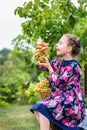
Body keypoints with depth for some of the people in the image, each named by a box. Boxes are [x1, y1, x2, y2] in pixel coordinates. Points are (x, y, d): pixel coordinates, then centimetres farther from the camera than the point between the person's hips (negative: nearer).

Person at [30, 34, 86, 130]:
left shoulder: (73, 66, -16)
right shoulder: (60, 62, 8)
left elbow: (58, 82, -20)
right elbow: (44, 66, 17)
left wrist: (49, 67, -13)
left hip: (71, 102, -8)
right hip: (61, 98, 8)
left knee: (42, 108, -21)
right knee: (36, 109, -2)